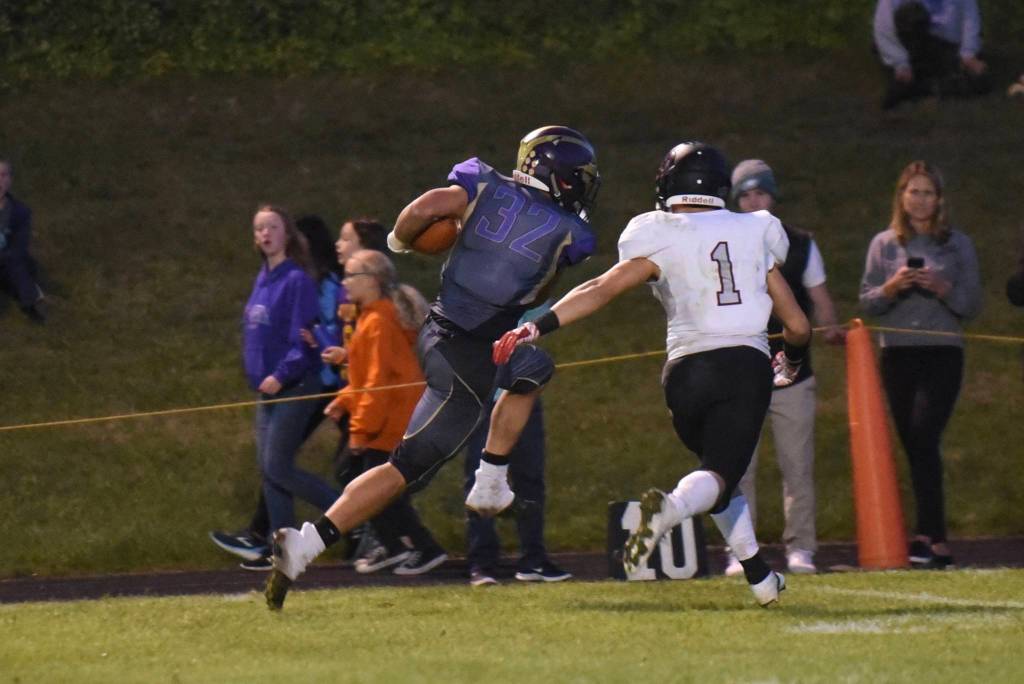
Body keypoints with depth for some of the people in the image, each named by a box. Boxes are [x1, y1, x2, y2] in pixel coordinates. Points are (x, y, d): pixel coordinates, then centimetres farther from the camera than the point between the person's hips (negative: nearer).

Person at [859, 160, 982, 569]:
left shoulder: (958, 245, 8)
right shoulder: (884, 244, 11)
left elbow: (973, 305, 6)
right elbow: (867, 302, 8)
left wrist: (942, 288, -11)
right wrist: (892, 287, -10)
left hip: (943, 354, -3)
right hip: (898, 355, 3)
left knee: (924, 439, -17)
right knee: (913, 445, 3)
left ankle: (929, 537, -21)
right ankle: (933, 540, 8)